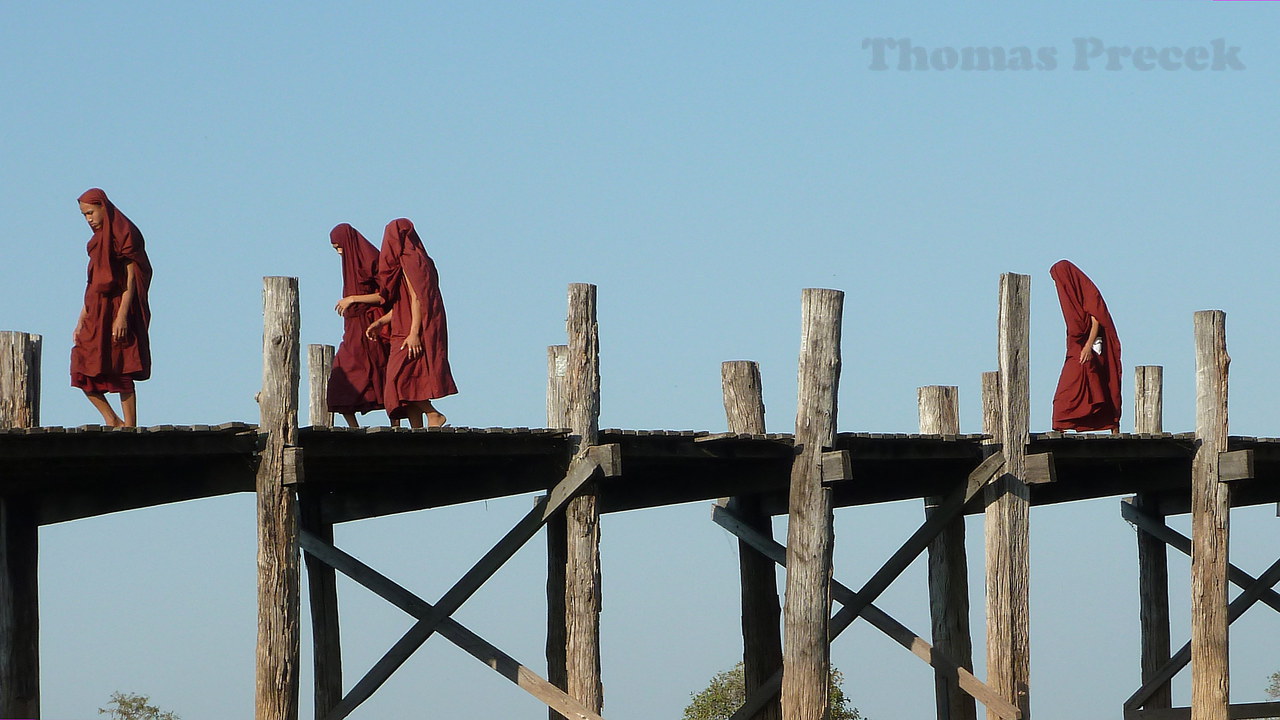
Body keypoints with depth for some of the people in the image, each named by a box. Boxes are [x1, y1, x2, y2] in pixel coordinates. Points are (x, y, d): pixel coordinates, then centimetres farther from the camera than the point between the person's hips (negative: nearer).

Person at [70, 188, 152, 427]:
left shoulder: (124, 233, -7)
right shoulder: (99, 239, 18)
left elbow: (131, 277, -14)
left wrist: (122, 316, -22)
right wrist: (81, 320, 17)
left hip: (117, 310, -9)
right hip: (97, 313, 9)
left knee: (119, 373, -10)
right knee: (83, 371, 1)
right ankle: (113, 422, 7)